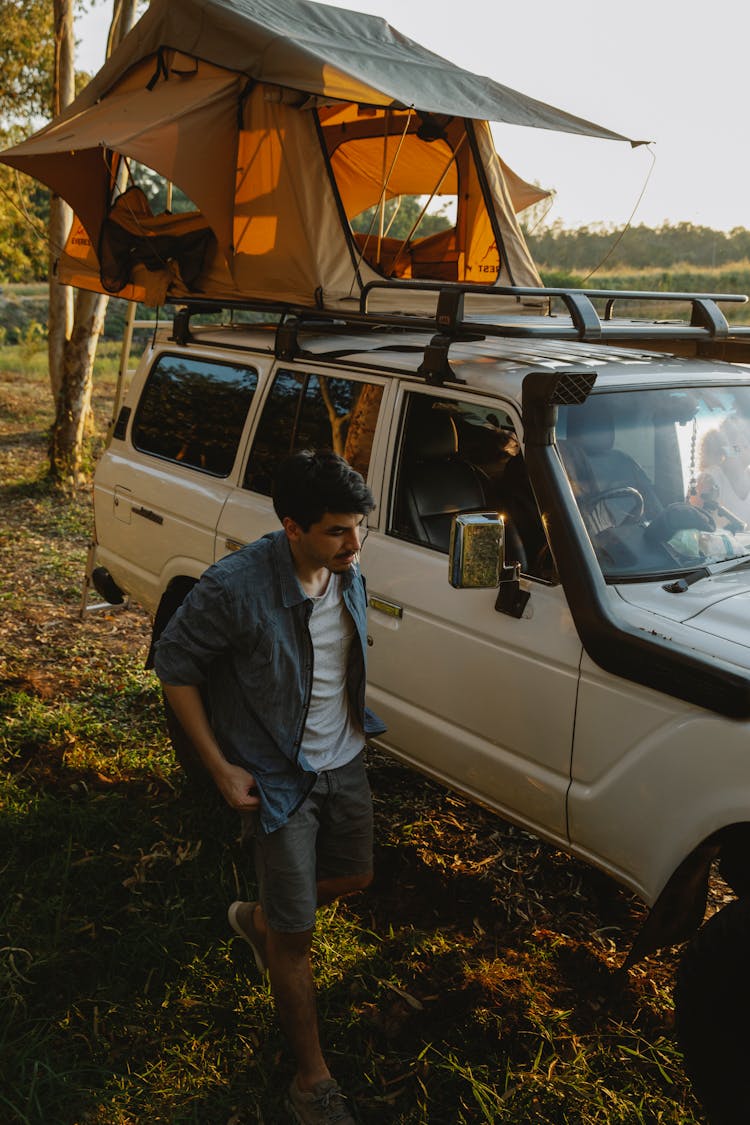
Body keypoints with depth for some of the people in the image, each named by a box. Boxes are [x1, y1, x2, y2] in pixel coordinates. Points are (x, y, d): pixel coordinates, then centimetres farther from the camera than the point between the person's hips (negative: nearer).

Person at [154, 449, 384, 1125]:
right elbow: (174, 664, -16)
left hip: (345, 762, 7)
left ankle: (258, 918, 51)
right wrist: (219, 766, -16)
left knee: (353, 877, 23)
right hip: (280, 780, -6)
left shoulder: (348, 575, -8)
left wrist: (355, 722, 13)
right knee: (296, 934, 3)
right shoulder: (235, 588, -29)